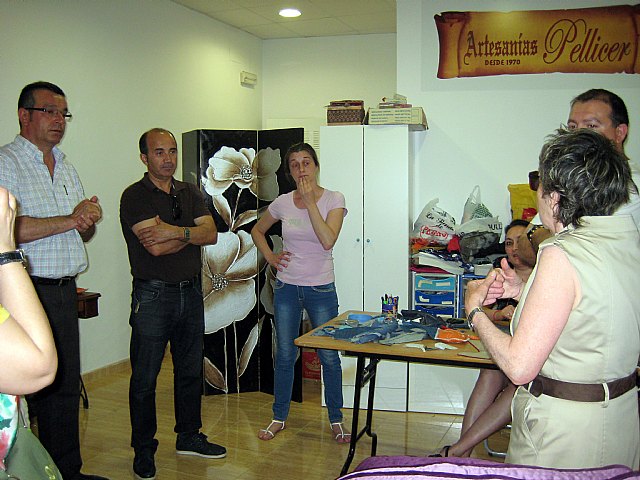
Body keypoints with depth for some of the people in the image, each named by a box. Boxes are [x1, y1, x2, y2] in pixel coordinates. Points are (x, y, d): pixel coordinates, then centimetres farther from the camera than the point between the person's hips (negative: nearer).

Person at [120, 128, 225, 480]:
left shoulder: (189, 193, 10)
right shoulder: (135, 196, -8)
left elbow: (211, 234, -3)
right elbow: (155, 247, -20)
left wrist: (177, 231, -18)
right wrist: (192, 233, -7)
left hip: (190, 292, 6)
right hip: (153, 296, -6)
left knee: (190, 370, 15)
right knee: (145, 377, 3)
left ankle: (189, 437, 31)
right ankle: (143, 450, 19)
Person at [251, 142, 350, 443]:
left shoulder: (333, 199, -7)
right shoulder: (283, 203, 0)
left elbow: (328, 241, -23)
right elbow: (257, 230, 18)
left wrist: (310, 200, -21)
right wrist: (269, 256, 3)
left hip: (321, 289, -2)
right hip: (286, 288, 2)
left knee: (329, 356, 5)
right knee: (285, 356, 12)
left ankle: (336, 420, 23)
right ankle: (279, 417, 28)